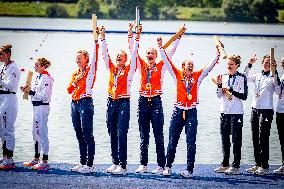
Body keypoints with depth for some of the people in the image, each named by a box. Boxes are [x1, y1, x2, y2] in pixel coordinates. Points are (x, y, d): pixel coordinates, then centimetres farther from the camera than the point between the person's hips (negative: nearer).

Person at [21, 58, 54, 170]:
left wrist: (30, 92, -16)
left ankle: (45, 162, -6)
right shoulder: (38, 77, 14)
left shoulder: (46, 78, -15)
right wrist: (28, 90, 3)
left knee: (42, 133, -8)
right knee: (36, 133, 15)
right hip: (36, 106, 10)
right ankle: (36, 159, 24)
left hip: (42, 107, -10)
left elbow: (44, 96, -20)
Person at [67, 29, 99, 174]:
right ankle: (82, 163, 16)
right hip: (75, 103, 7)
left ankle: (90, 165, -9)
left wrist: (96, 41, -22)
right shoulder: (75, 73, 17)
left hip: (86, 103, -7)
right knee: (79, 135, 10)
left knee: (87, 135, -8)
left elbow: (95, 57, -16)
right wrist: (75, 82, -3)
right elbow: (69, 90, 16)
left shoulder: (90, 70, -1)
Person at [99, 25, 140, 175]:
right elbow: (105, 54, 10)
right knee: (112, 134, 7)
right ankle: (115, 162, 14)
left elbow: (134, 54, -7)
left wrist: (136, 39, -15)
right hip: (111, 102, 5)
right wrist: (103, 38, 3)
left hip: (124, 103, -5)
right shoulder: (112, 68, 13)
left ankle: (122, 165, -9)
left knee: (121, 134, -9)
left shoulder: (129, 69, 2)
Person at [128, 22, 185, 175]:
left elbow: (171, 52, 3)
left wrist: (178, 37, -2)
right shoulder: (141, 65, 9)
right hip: (143, 102, 3)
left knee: (158, 136, -3)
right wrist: (130, 34, 2)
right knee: (143, 136, 7)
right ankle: (143, 165, 10)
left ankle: (161, 165, -2)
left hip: (156, 102, -3)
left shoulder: (161, 67, 4)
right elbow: (132, 50, 8)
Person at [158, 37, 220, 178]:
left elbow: (211, 65, 5)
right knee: (172, 141, 4)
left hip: (191, 112, 0)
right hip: (178, 111, 0)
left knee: (191, 142, -2)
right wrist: (160, 47, -5)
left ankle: (189, 170, -1)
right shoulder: (177, 75, 5)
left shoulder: (197, 76, 7)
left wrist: (218, 53, -3)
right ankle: (168, 167, 15)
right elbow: (167, 61, 1)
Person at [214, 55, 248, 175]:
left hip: (236, 113, -5)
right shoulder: (224, 77, 9)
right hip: (224, 112, 5)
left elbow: (244, 96, -11)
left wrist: (231, 90, -19)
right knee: (225, 139, 10)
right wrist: (219, 85, -9)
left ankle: (236, 166, -2)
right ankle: (225, 164, 18)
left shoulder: (242, 78, -5)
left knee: (236, 140, -4)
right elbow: (219, 95, 7)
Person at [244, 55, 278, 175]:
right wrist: (250, 65, -2)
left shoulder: (272, 77, -3)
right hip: (255, 109, 6)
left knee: (263, 138, -8)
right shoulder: (257, 76, 14)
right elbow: (246, 77, 9)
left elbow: (277, 83, -20)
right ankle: (258, 164, 16)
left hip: (266, 110, -6)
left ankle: (264, 166, -4)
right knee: (255, 139, 8)